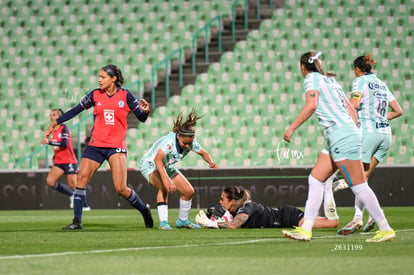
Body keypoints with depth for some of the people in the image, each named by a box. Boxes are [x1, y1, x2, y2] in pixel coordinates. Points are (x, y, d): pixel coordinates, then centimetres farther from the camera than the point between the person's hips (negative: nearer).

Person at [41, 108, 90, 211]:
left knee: (73, 185, -8)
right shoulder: (53, 131, 11)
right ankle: (71, 195, 6)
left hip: (69, 161, -8)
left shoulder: (64, 128, -12)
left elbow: (64, 143, -26)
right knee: (50, 181, -8)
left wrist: (49, 142, -26)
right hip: (59, 162, 8)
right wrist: (55, 156, 15)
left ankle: (85, 206, 7)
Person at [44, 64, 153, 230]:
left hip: (116, 146, -3)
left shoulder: (126, 96, -2)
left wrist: (145, 110, -20)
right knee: (81, 178, -12)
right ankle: (77, 221, -7)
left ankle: (144, 210, 15)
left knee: (120, 188, -11)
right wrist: (55, 123, 11)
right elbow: (76, 110, 12)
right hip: (95, 145, 3)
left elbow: (141, 118, 3)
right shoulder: (95, 95, 5)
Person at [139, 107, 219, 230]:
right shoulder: (169, 141, -36)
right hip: (149, 164, -7)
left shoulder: (190, 142, -15)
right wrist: (166, 179, -58)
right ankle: (163, 222, -35)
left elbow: (203, 153, 1)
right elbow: (158, 159, -47)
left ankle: (182, 220, 24)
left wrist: (211, 162, -21)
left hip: (167, 167, 7)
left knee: (189, 191, 2)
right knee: (164, 187, -36)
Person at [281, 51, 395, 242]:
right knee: (315, 179, 7)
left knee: (358, 186, -6)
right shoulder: (331, 80, 21)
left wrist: (291, 128, -17)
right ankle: (305, 230, 5)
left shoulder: (312, 78, -3)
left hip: (341, 134, -10)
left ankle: (386, 230, -2)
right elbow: (350, 109, 20)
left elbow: (311, 105, -20)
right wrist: (353, 132, 22)